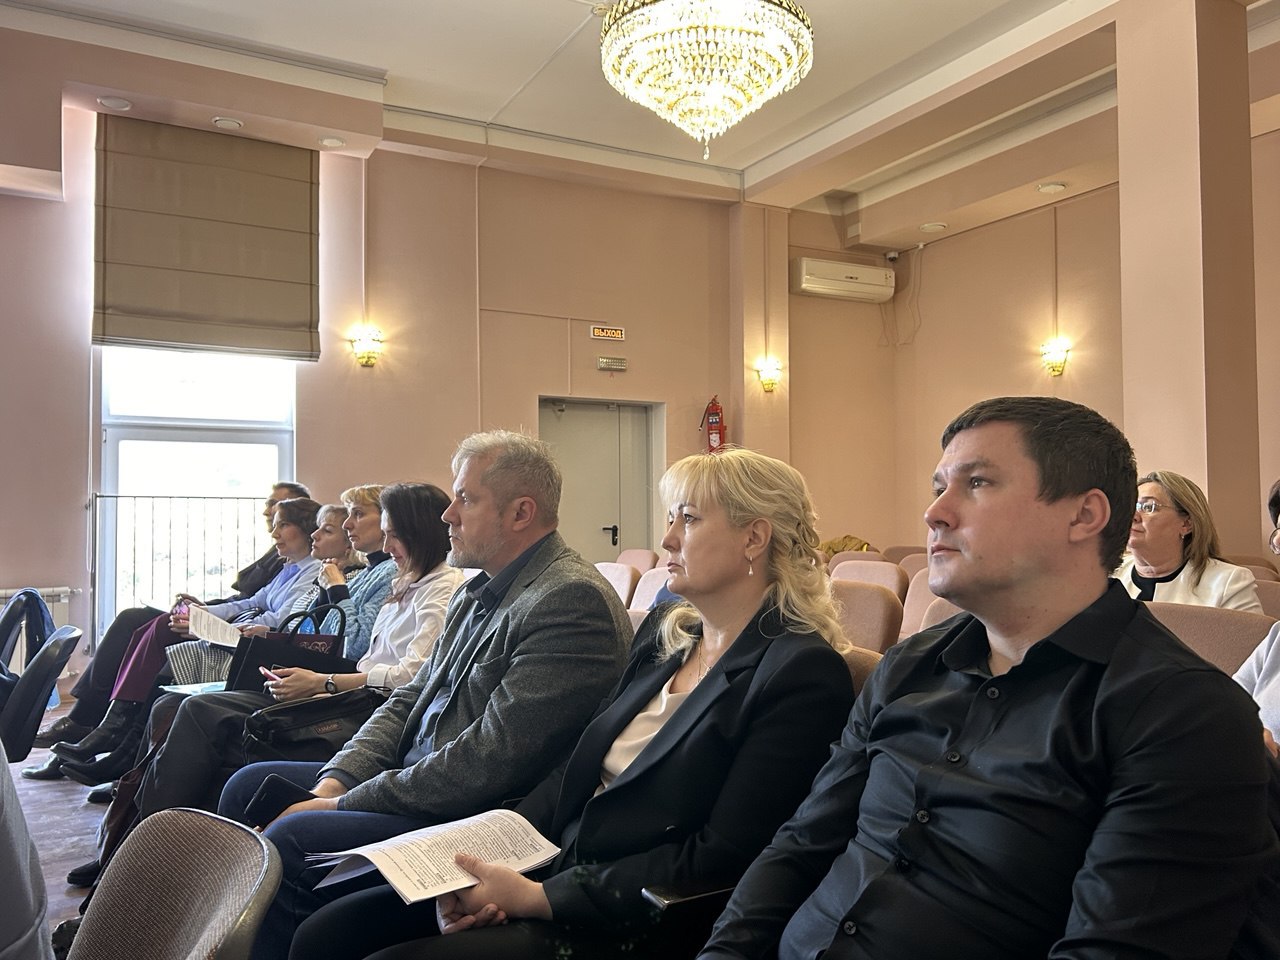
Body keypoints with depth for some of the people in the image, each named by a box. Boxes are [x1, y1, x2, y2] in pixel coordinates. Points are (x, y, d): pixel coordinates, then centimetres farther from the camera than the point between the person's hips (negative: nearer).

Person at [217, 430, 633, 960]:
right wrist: (337, 779, -1)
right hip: (411, 782, 10)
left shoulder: (575, 601, -21)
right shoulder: (478, 592, 11)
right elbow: (409, 699, 15)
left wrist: (346, 803, -17)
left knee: (290, 840, -23)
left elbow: (488, 763, -24)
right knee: (249, 786, 9)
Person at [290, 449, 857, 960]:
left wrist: (543, 897, -17)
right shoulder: (664, 632, 11)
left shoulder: (804, 676, -13)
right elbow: (579, 767, 11)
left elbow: (720, 859, -16)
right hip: (550, 869, 7)